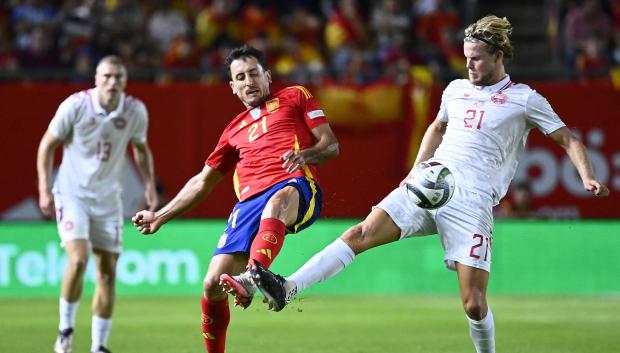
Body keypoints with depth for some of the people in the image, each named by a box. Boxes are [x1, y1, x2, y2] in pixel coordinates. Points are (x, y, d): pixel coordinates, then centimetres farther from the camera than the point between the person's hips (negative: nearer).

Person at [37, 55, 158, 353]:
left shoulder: (135, 110, -5)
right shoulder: (75, 105, -15)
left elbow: (140, 148, 14)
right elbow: (47, 145, -4)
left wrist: (149, 184, 2)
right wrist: (44, 190, -10)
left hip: (108, 198, 3)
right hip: (72, 194, -3)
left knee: (107, 272, 1)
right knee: (78, 259, -22)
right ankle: (65, 329, -2)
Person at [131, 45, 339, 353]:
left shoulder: (295, 97, 20)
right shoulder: (235, 128, 32)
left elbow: (330, 144, 11)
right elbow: (203, 182, 36)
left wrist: (306, 154, -12)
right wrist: (159, 217, 34)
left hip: (296, 189, -5)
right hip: (248, 204, 5)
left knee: (278, 201, -44)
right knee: (212, 285, -9)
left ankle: (251, 279, -67)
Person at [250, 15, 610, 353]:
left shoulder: (524, 99, 5)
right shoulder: (457, 89, 19)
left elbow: (568, 140, 5)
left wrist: (588, 177, -11)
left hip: (471, 201, -4)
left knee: (474, 305, -11)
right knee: (361, 233, -18)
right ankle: (287, 289, -28)